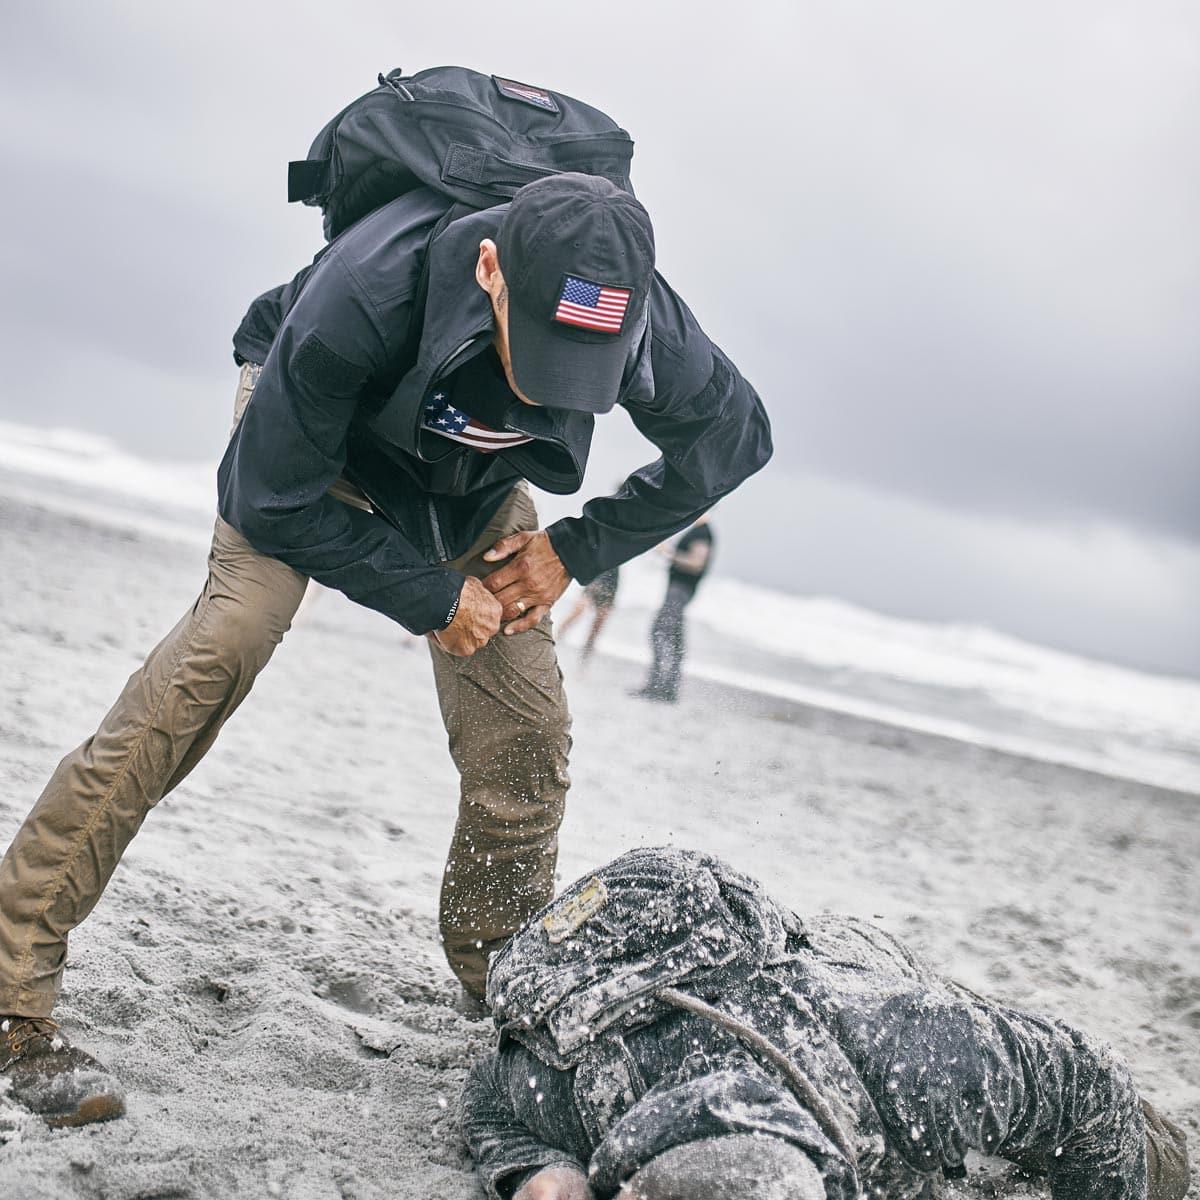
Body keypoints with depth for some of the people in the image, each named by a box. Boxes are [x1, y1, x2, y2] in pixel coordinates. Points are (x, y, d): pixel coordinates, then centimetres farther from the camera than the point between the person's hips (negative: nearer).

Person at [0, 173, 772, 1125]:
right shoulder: (365, 291, -43)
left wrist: (581, 549, -14)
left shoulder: (634, 316, -32)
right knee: (228, 641, -27)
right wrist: (431, 599, -24)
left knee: (527, 735, -6)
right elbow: (272, 496, -30)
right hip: (311, 434, -4)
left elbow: (737, 435, -10)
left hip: (475, 481, 4)